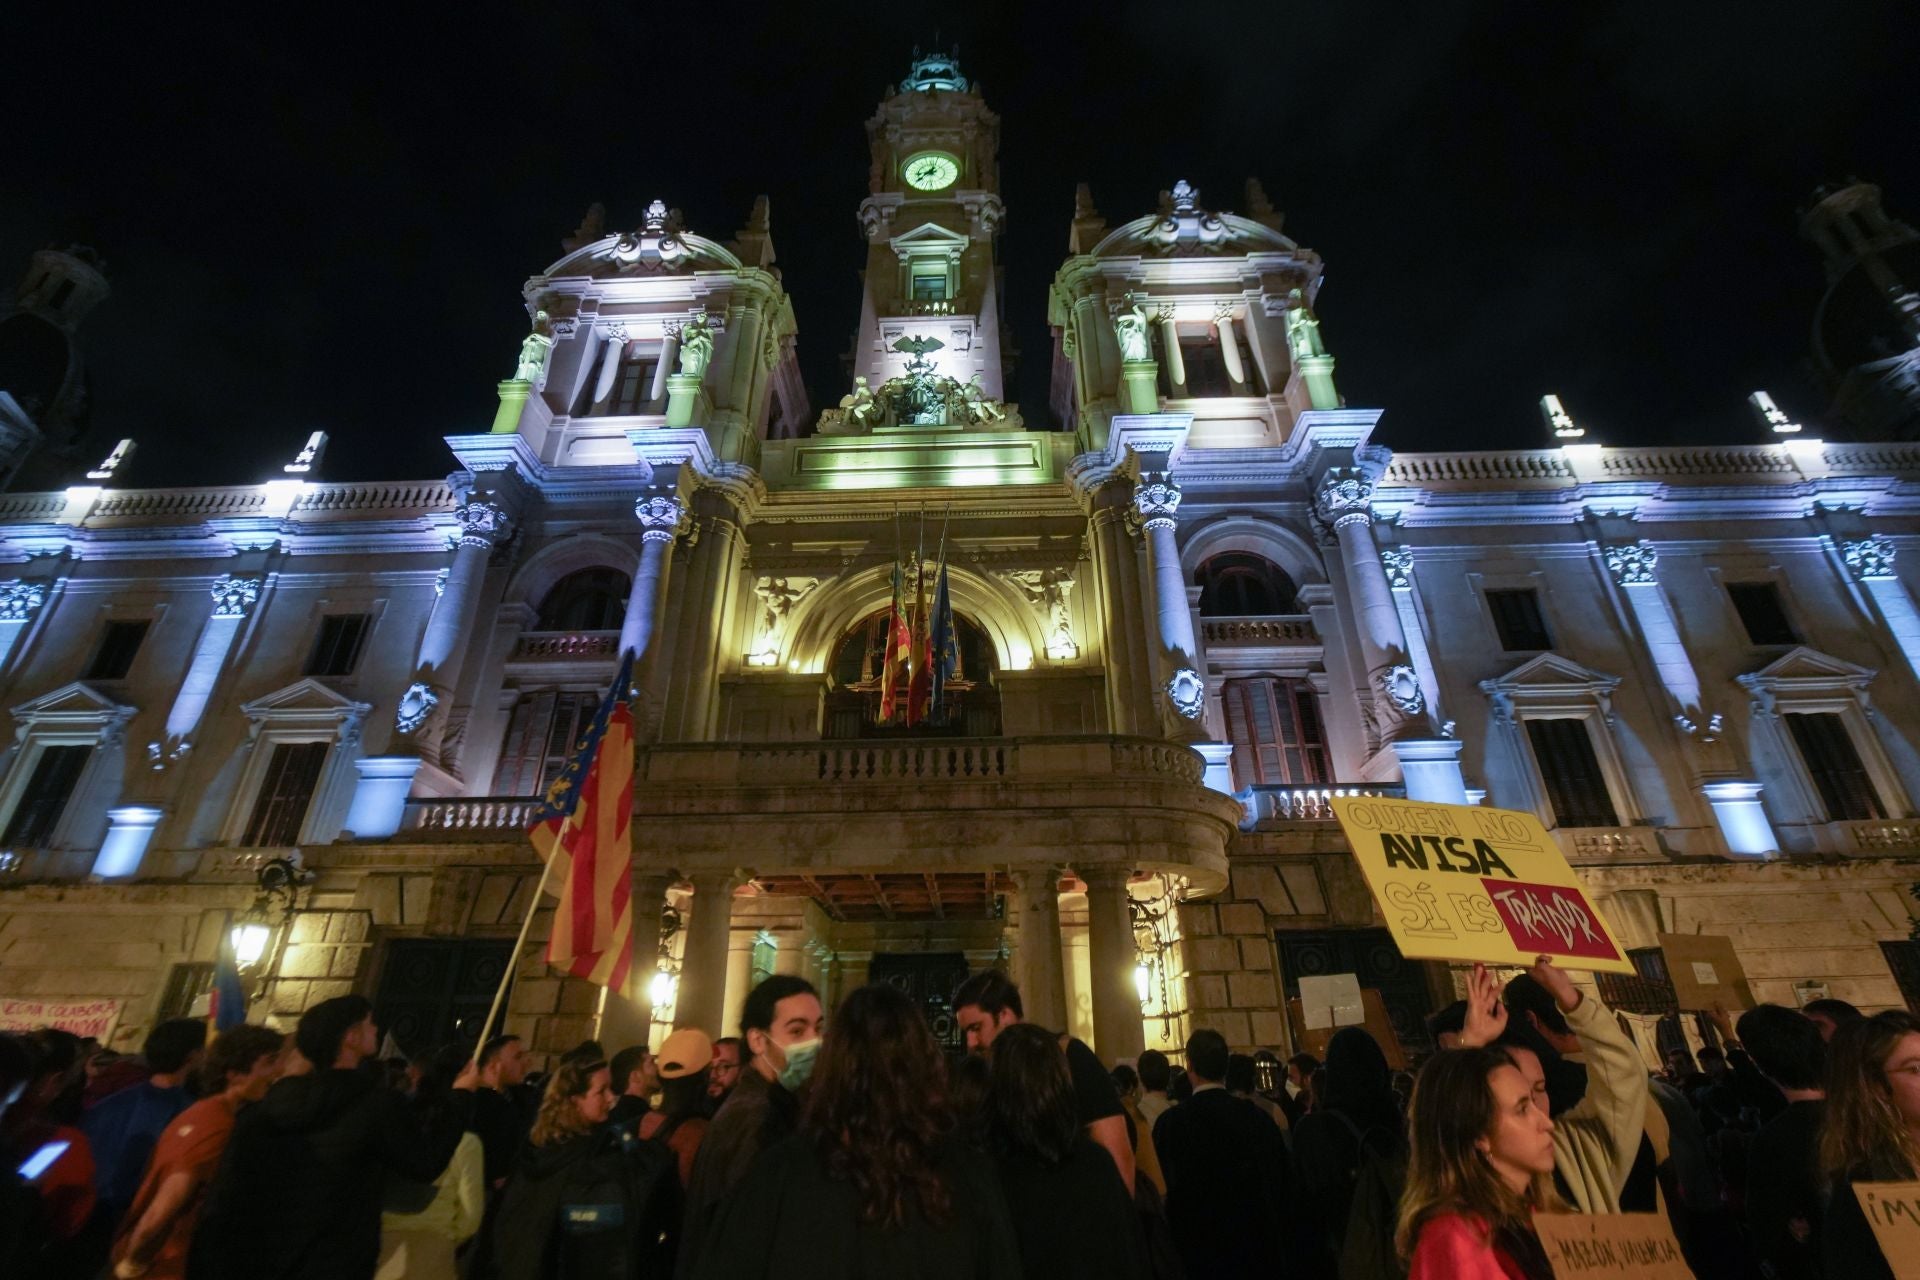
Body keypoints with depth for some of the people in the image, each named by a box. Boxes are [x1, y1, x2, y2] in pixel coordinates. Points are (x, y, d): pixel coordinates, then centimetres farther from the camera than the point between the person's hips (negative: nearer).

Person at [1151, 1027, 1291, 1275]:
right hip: (1255, 1247, 3)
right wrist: (1276, 1245, 17)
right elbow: (1279, 1184, 2)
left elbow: (1161, 1190, -11)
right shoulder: (1258, 1117, -7)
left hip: (1196, 1247, -3)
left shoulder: (1171, 1122, -18)